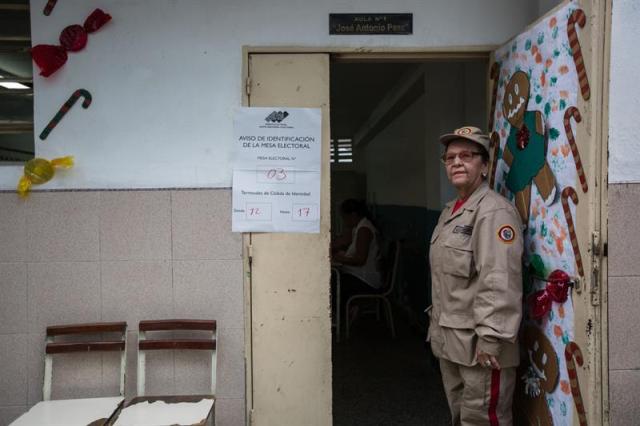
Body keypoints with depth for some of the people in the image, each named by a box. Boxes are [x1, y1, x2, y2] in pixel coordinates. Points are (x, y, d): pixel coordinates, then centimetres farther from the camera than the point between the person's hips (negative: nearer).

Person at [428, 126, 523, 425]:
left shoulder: (494, 211, -17)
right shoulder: (450, 211, 14)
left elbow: (500, 282, -24)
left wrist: (489, 338, -26)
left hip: (479, 343, -9)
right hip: (449, 340, 9)